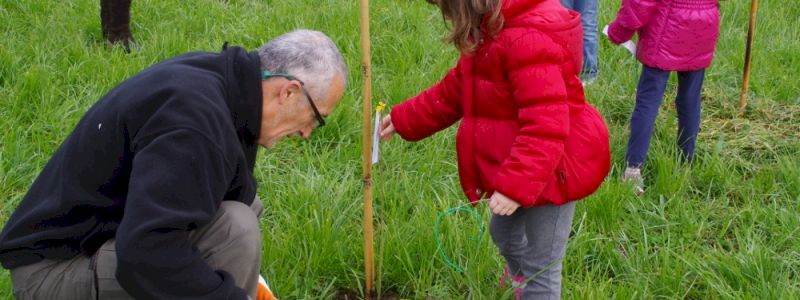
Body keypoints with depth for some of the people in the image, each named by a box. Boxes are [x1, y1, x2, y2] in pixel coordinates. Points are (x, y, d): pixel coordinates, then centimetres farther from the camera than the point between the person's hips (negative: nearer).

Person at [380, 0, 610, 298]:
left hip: (554, 168, -11)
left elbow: (545, 125, -34)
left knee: (541, 264, 2)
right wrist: (404, 120, 14)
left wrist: (514, 185, -36)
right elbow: (455, 89, 14)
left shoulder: (529, 40, -31)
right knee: (504, 233, 30)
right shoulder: (492, 31, 4)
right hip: (521, 168, 11)